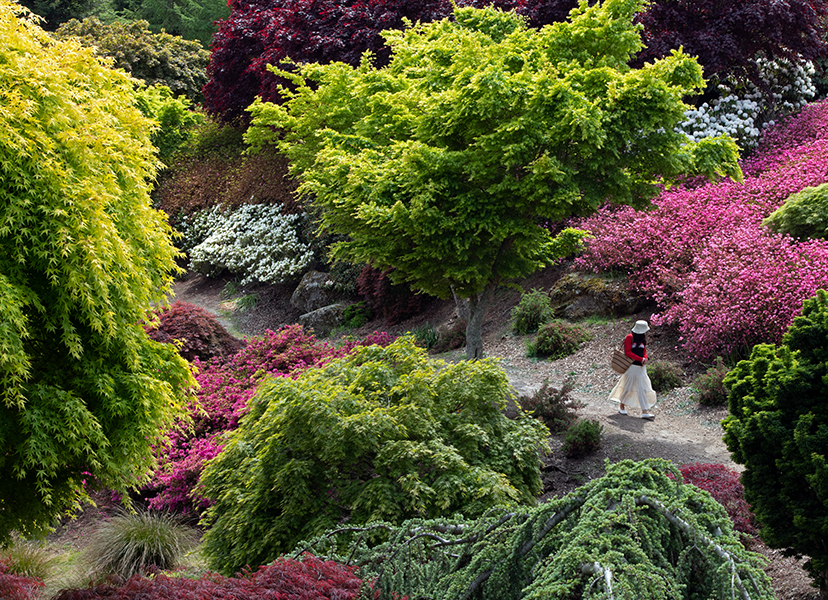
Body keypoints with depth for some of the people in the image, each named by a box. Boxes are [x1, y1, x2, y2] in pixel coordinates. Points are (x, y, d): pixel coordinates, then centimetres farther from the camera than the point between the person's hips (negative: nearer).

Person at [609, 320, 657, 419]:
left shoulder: (642, 339, 13)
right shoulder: (629, 337, -9)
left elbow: (644, 352, 15)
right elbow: (628, 352, -14)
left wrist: (645, 359, -8)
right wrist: (640, 359, -18)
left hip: (641, 367, 6)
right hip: (632, 366, -6)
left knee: (643, 389, 0)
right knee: (628, 387, 6)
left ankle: (645, 412, -2)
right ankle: (622, 406, 27)